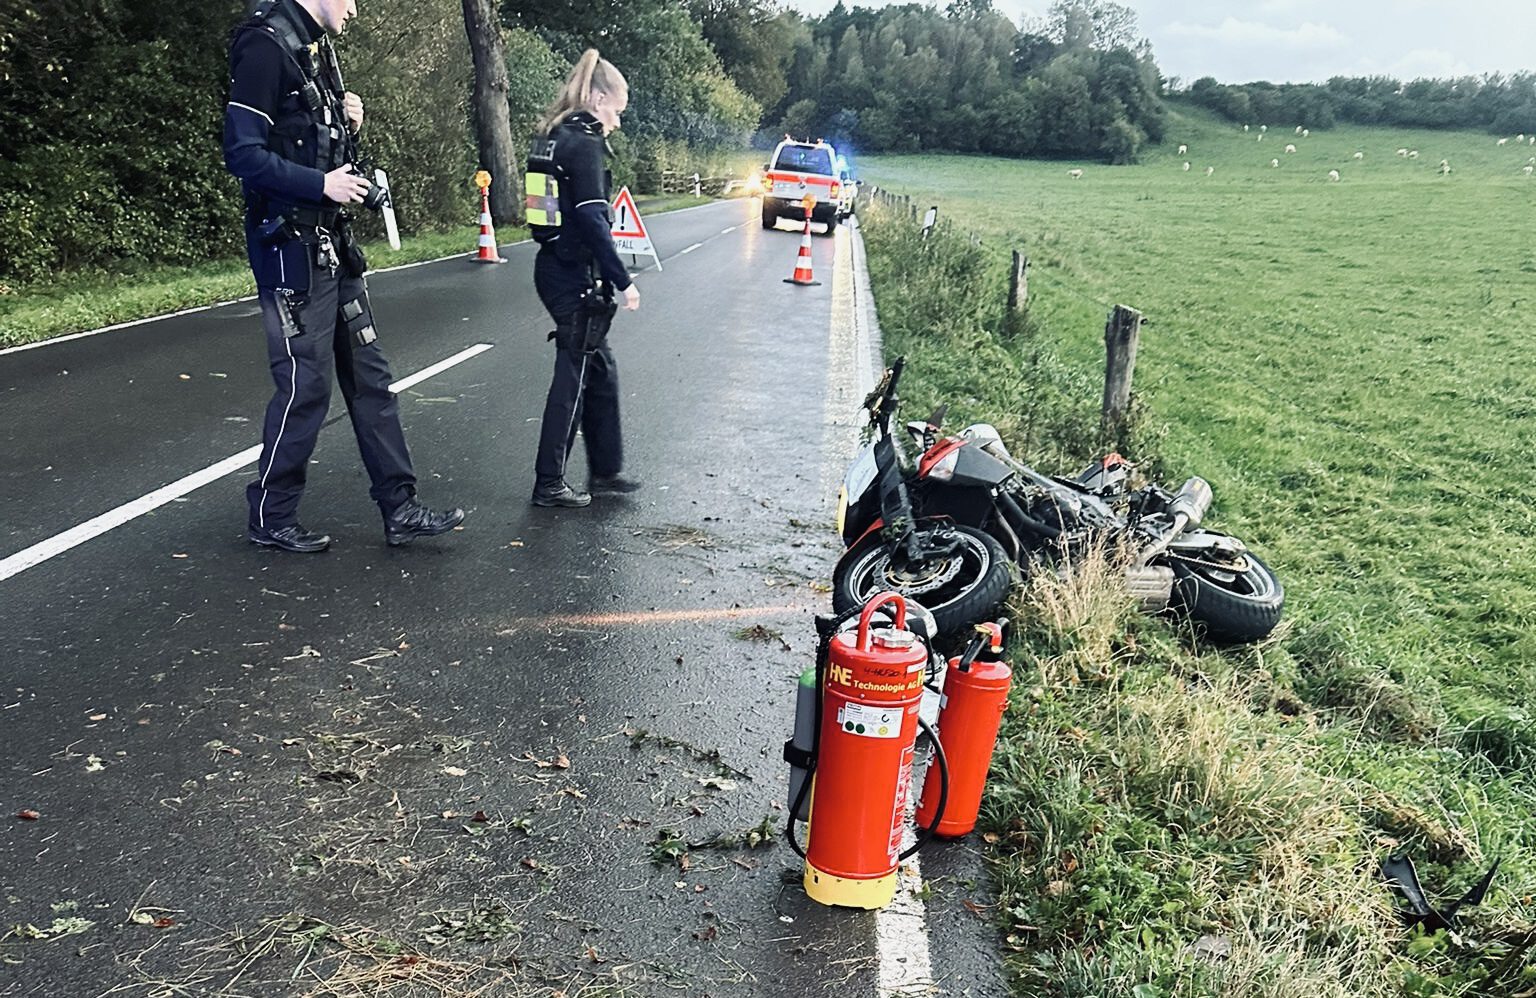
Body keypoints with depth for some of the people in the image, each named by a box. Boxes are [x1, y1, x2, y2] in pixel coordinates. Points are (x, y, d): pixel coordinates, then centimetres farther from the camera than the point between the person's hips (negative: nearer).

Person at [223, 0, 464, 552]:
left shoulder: (317, 47, 15)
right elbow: (243, 152, -19)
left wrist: (348, 124, 3)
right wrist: (323, 184, -19)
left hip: (331, 243, 9)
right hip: (290, 247, -9)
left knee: (368, 376, 8)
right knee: (305, 383, -3)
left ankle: (400, 511, 14)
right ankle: (270, 518, 14)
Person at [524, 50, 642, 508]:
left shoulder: (552, 138, 14)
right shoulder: (585, 143, -14)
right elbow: (593, 220, -20)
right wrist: (623, 281, -16)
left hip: (554, 269, 9)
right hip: (576, 277, -9)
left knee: (600, 370, 17)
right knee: (574, 375, 0)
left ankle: (605, 470, 26)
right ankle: (549, 483, 9)